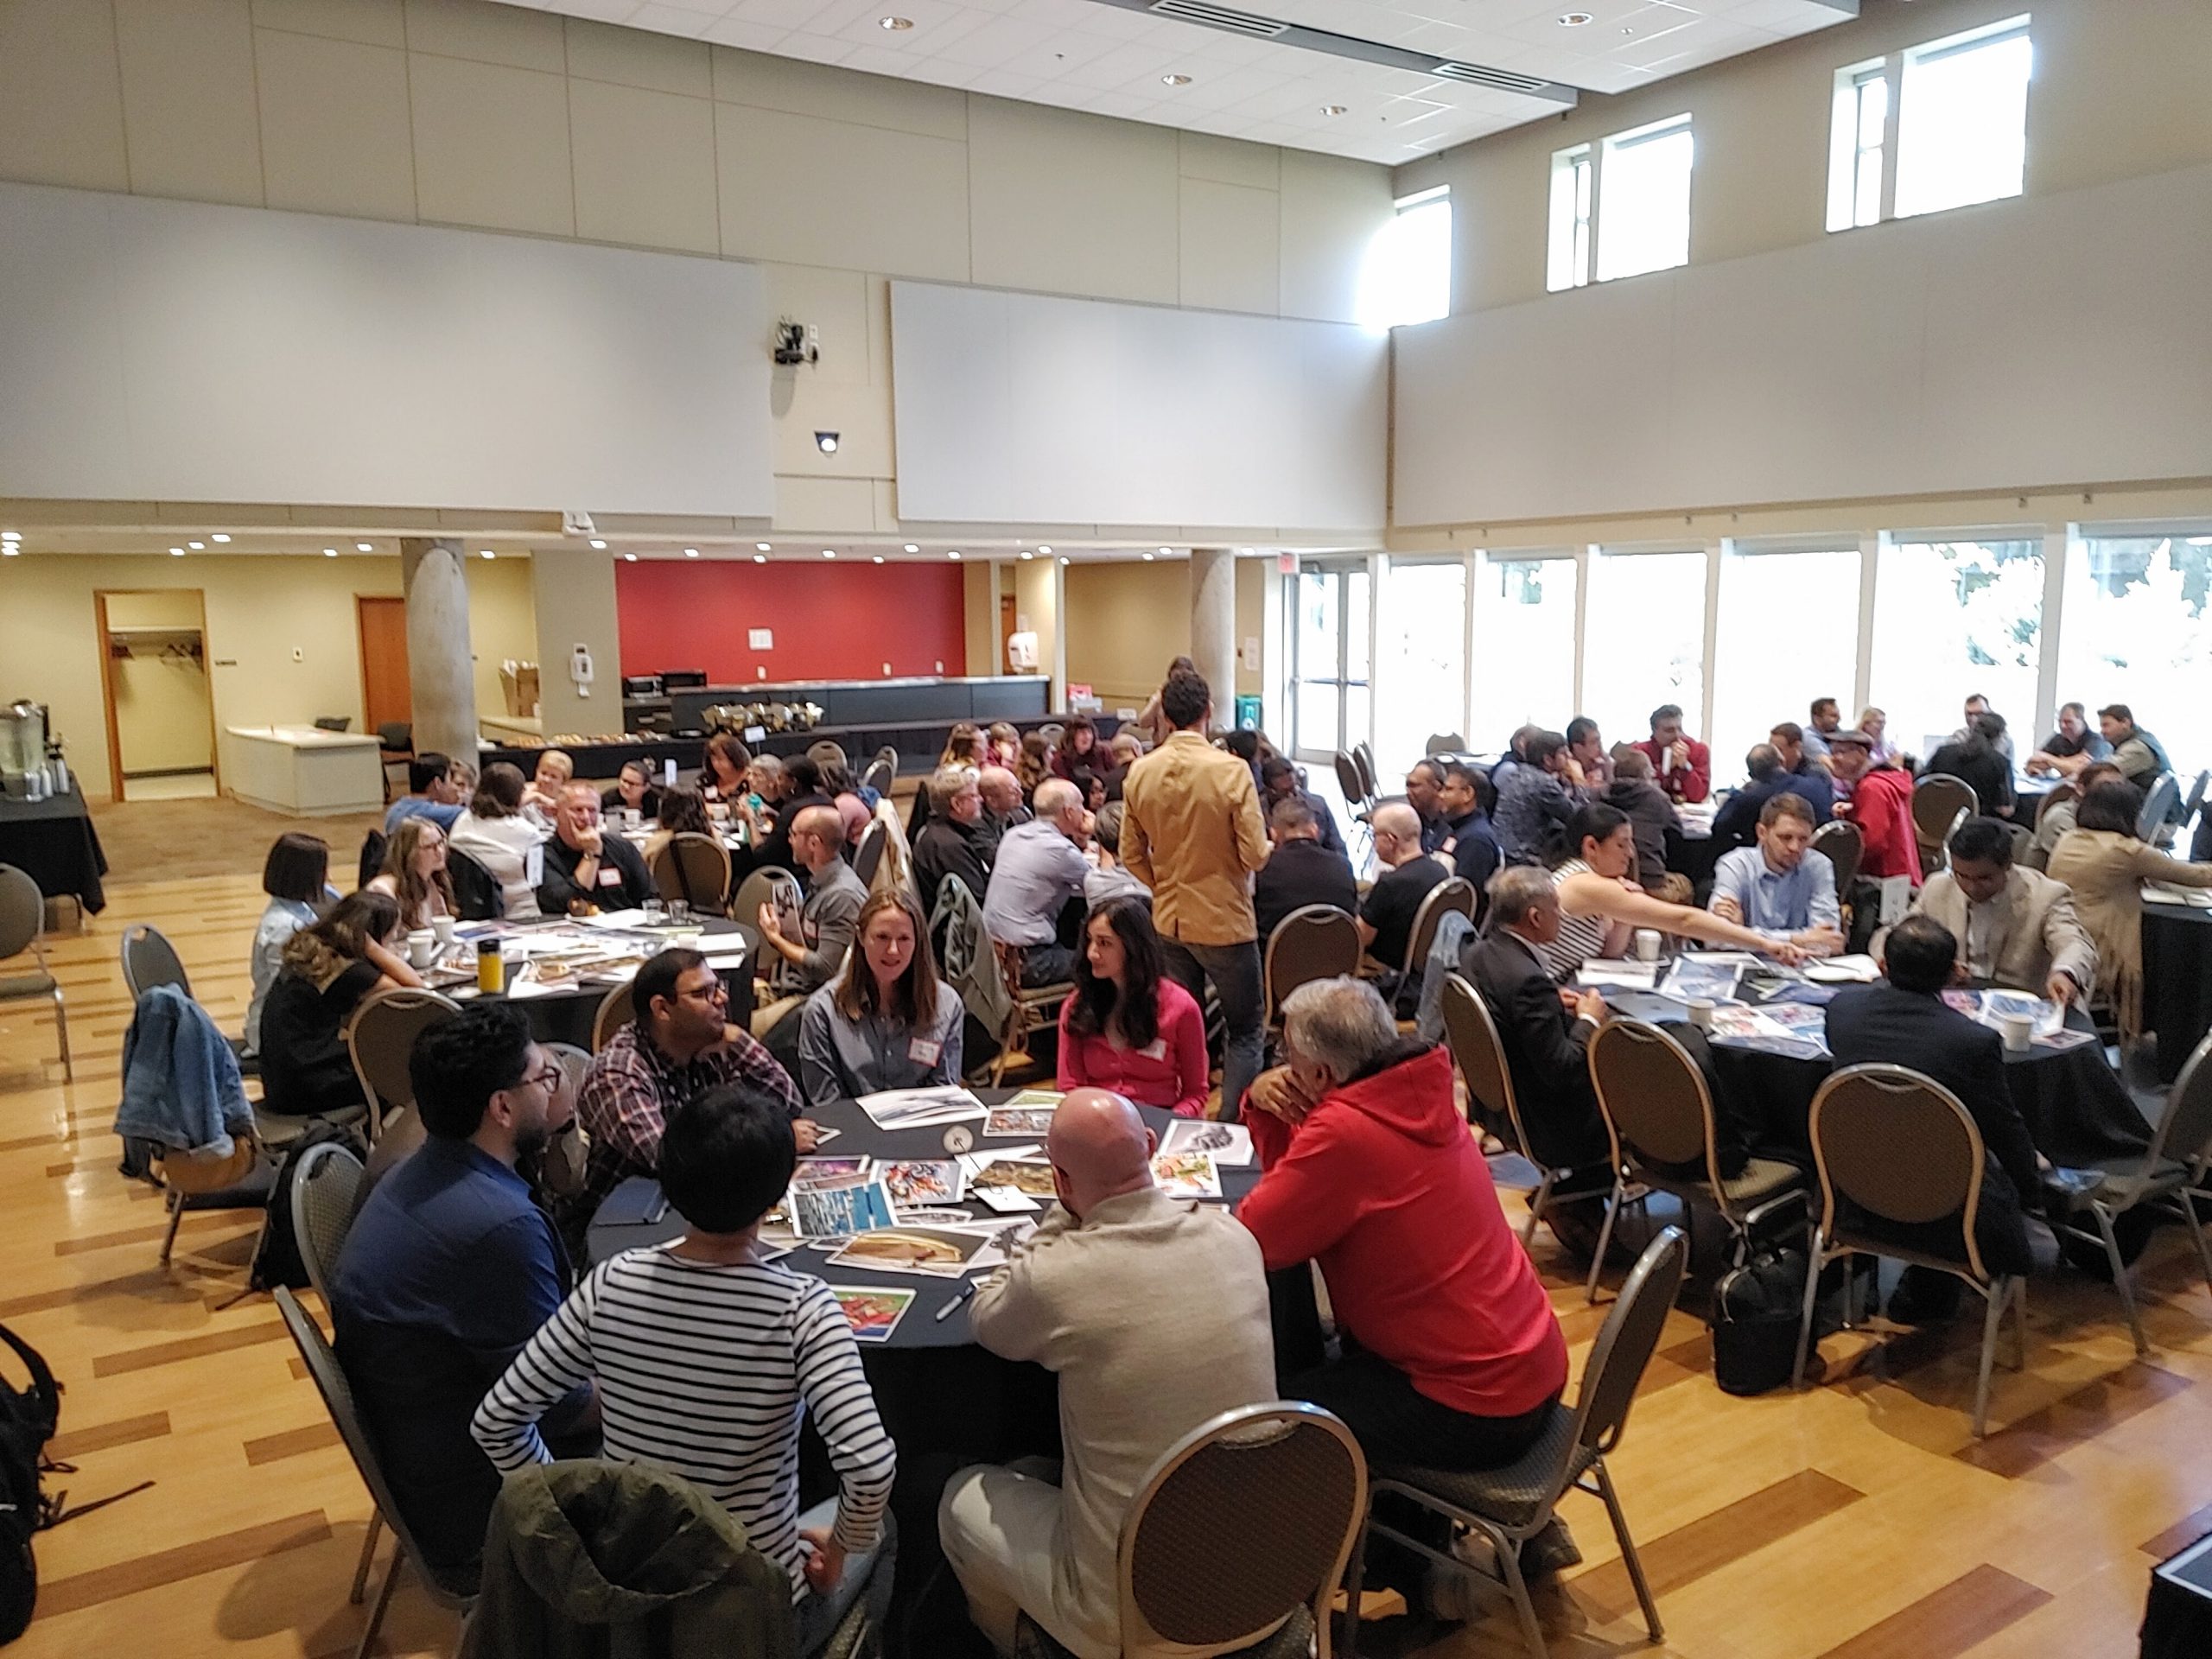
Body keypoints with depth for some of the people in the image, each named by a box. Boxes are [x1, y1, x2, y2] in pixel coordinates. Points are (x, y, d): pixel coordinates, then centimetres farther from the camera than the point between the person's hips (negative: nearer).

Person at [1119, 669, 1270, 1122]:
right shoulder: (1232, 770, -19)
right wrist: (1268, 845, 4)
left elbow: (1131, 854, 3)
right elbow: (1255, 855, -17)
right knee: (1245, 1029, 9)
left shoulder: (1140, 772, -4)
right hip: (1225, 921, -5)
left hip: (1168, 919, 5)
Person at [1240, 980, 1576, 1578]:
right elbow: (1297, 1178, 14)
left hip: (1478, 1408, -9)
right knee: (1340, 1356, 27)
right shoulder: (1417, 1097, 4)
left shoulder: (1345, 1131, -25)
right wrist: (1267, 1108, -5)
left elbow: (1252, 1241, -19)